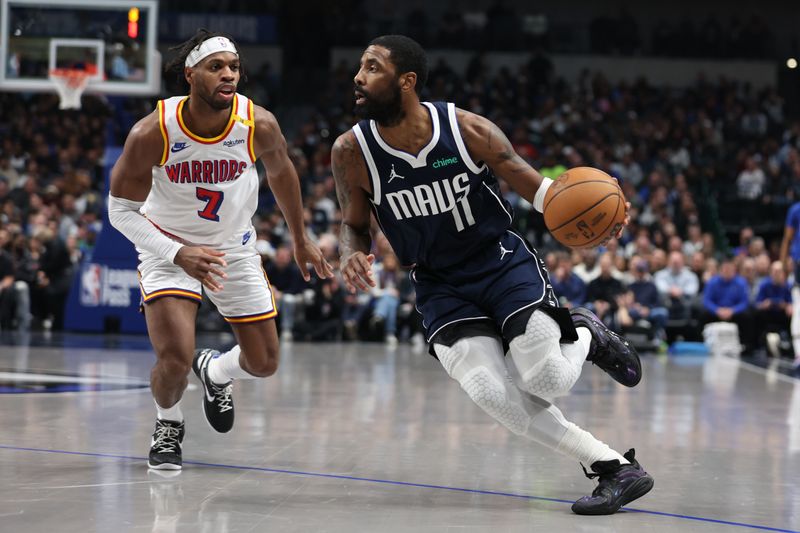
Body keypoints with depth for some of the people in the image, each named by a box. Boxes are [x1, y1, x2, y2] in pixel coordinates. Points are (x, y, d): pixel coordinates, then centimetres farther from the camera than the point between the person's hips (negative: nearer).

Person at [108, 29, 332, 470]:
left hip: (234, 248, 3)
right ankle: (168, 426, 13)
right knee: (175, 359, -22)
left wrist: (300, 242, 14)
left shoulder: (259, 125, -21)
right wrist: (177, 254, -30)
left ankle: (214, 372, 45)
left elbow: (281, 172, 2)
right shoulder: (152, 133, -27)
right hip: (168, 248, -3)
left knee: (264, 364, 8)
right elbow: (121, 209, -16)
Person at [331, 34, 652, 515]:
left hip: (503, 263, -2)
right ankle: (616, 468, -10)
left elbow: (534, 186, -7)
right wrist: (352, 256, -20)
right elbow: (354, 225, 5)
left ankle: (587, 335, 19)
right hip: (441, 286, 2)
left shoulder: (468, 130, -17)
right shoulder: (353, 151, -12)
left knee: (547, 381, -19)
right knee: (491, 394, -22)